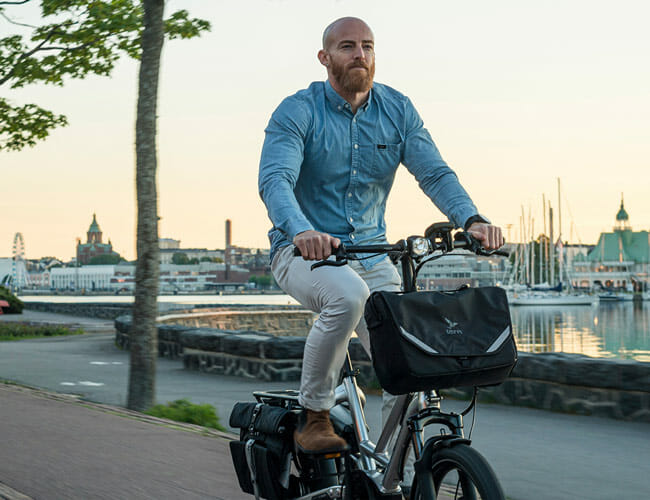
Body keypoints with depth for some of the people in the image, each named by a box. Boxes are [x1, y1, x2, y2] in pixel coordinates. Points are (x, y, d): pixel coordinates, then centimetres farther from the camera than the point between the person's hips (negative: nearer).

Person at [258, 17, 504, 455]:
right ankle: (313, 416, -18)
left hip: (372, 255, 4)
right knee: (348, 295, -37)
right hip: (305, 253, -4)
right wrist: (301, 232, -46)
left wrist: (472, 219, -28)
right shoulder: (297, 112, -8)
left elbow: (434, 172, -7)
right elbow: (275, 179, -24)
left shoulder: (398, 111, 4)